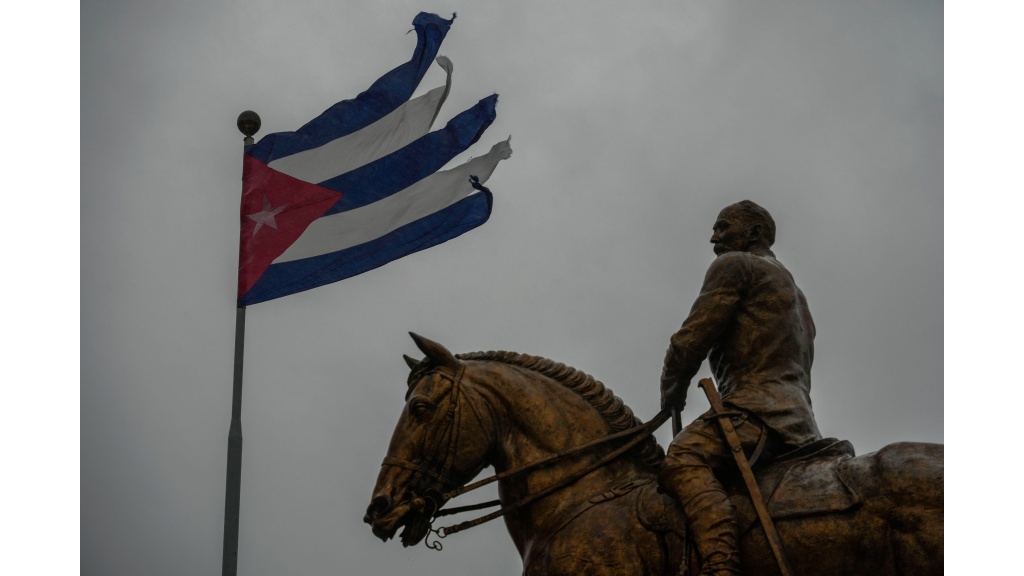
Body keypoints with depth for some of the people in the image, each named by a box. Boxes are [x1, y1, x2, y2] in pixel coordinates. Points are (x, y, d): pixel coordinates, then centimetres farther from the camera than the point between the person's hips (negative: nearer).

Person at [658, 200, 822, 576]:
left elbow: (693, 337, -3)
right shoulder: (792, 291, 36)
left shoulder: (734, 265, 7)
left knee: (682, 461, -32)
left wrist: (671, 392, 13)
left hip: (757, 409, -11)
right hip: (799, 424, 11)